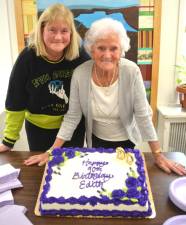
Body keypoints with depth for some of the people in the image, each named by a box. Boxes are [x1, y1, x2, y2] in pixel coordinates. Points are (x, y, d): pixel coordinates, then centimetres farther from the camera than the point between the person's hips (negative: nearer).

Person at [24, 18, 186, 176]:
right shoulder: (80, 74, -22)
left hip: (126, 140, -1)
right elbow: (72, 117, -14)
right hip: (96, 140, 1)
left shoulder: (131, 72, -25)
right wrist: (52, 152, -15)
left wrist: (158, 155, -15)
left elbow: (143, 115, -19)